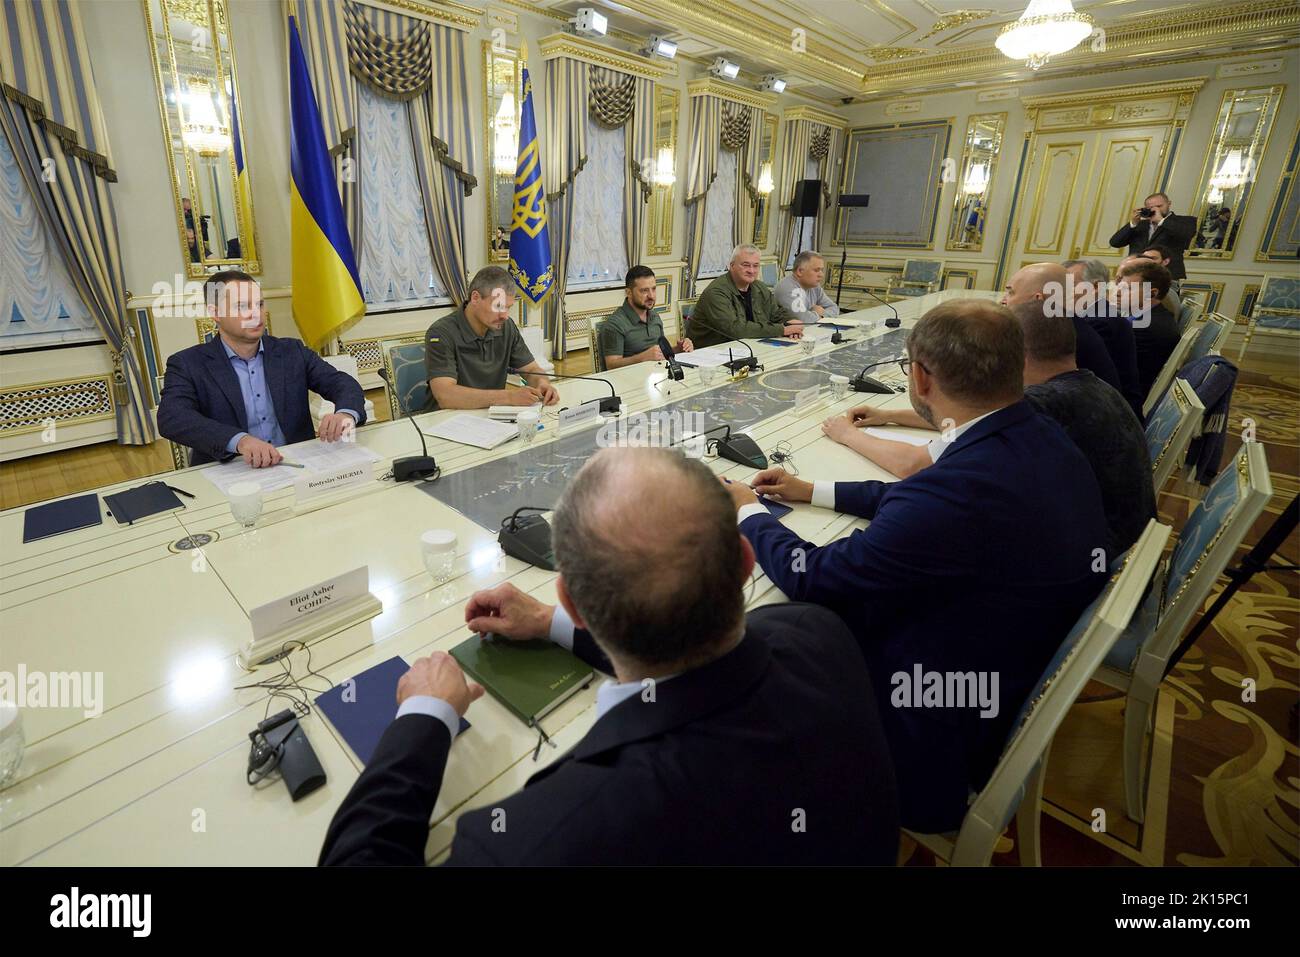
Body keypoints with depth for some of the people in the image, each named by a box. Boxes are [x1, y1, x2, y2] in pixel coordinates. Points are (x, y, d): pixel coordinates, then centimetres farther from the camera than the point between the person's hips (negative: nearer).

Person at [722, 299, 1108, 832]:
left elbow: (809, 578, -22)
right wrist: (813, 492, 13)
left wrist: (749, 513, -4)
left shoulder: (962, 488, -35)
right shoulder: (1041, 440, -7)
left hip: (940, 737, -8)